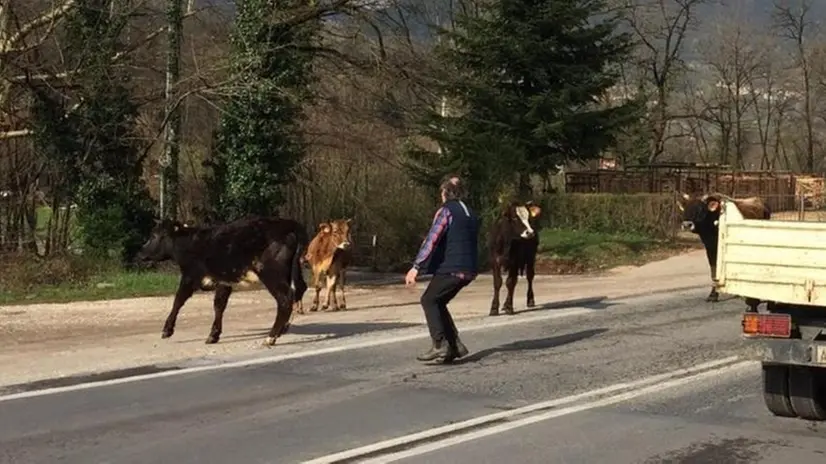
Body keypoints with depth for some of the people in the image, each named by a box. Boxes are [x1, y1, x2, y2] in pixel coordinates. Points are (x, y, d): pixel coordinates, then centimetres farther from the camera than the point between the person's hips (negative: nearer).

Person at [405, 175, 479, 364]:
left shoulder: (446, 210, -7)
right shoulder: (471, 214, 18)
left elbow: (431, 240, -16)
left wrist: (416, 267, -18)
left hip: (450, 268, -8)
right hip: (468, 270, 8)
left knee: (429, 300, 1)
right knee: (438, 302, 17)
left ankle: (440, 346, -10)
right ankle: (454, 345, 9)